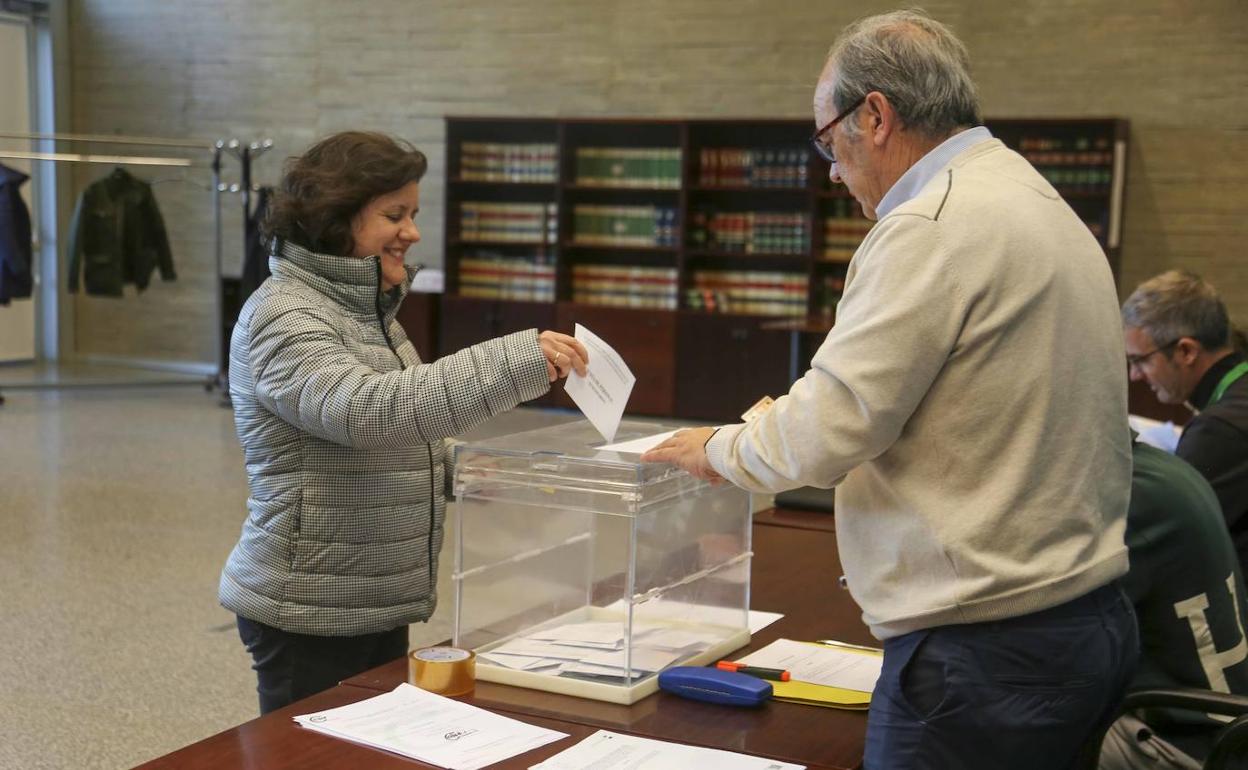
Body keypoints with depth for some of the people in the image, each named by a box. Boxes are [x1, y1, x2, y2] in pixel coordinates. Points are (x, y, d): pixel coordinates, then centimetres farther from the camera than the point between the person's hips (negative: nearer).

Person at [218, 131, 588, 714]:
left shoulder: (366, 308, 12)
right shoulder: (281, 316, -16)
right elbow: (367, 411, -34)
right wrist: (515, 360, -39)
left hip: (378, 603, 9)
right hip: (310, 612, -8)